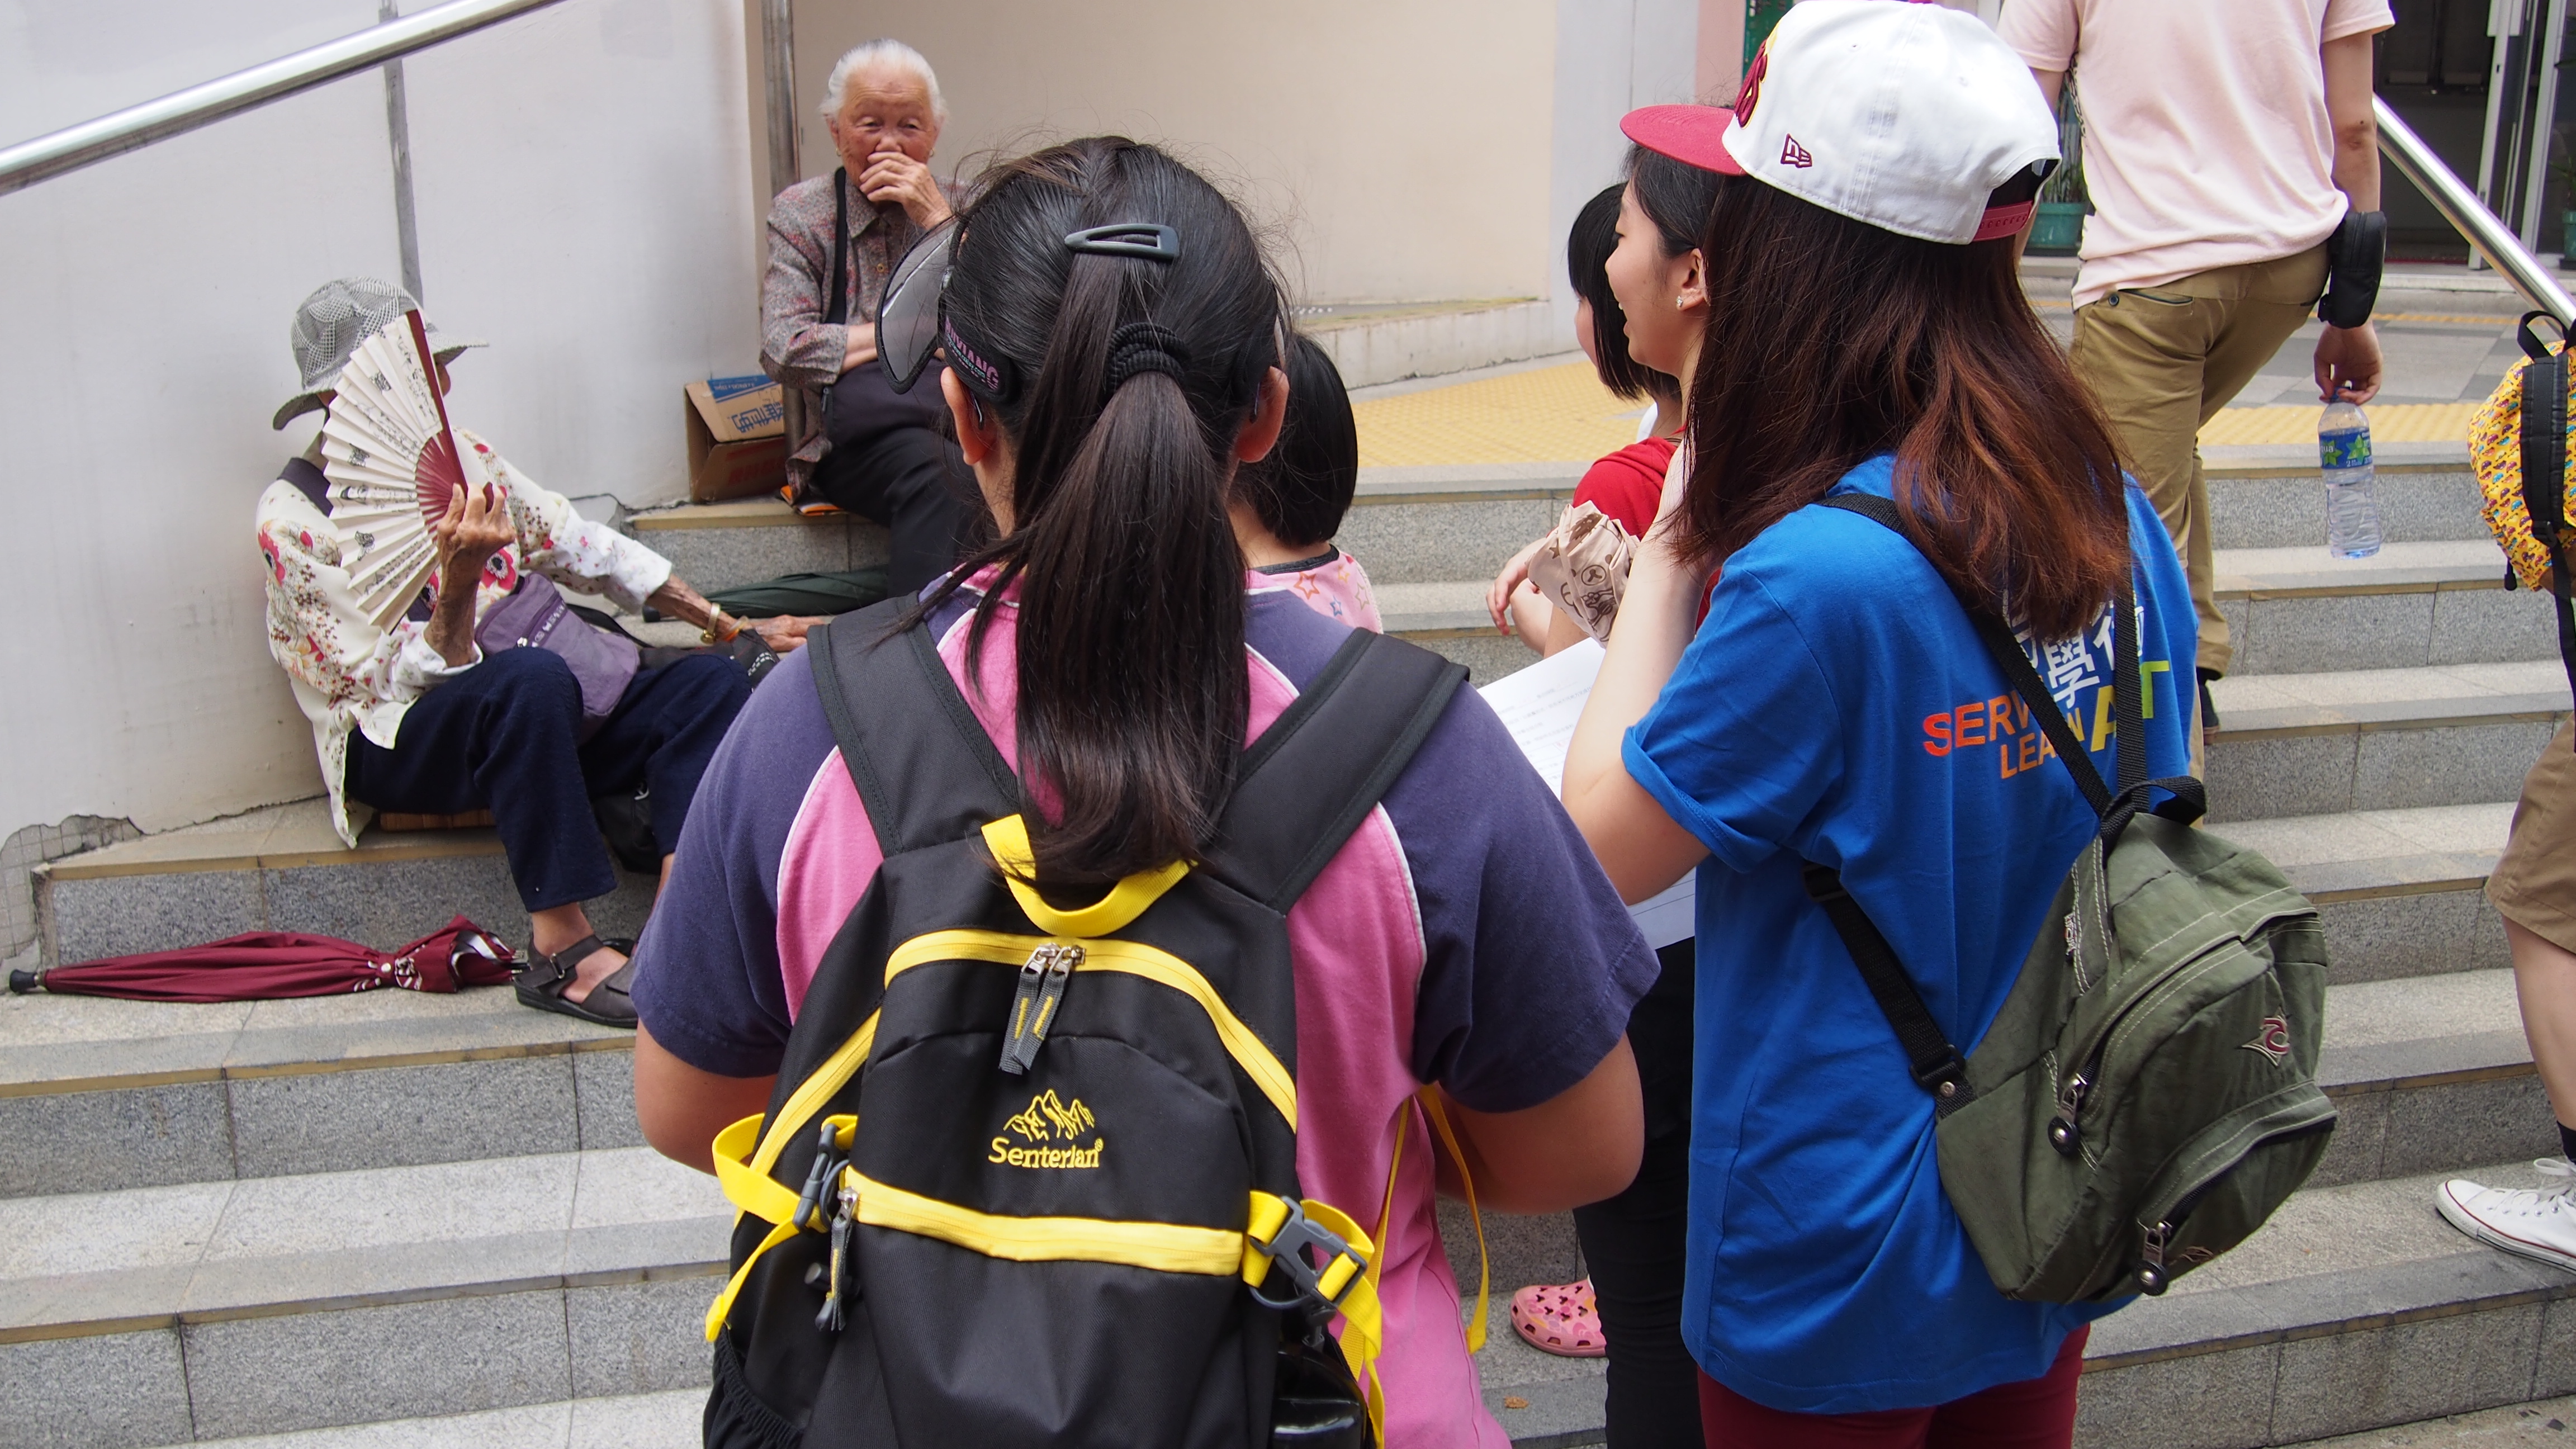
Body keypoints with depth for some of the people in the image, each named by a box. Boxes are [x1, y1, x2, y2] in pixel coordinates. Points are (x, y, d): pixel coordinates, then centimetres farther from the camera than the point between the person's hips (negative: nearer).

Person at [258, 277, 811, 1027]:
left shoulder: (453, 453, 8)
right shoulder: (294, 517, -12)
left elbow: (583, 548, 14)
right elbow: (420, 679, -19)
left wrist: (735, 629, 13)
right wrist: (459, 577, -38)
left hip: (524, 720, 7)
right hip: (399, 749, -7)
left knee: (707, 681, -13)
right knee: (532, 677, -37)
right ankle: (562, 949, -32)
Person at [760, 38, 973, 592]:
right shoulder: (801, 214, 10)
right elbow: (784, 351, -5)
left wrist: (938, 220, -6)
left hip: (957, 421, 2)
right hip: (851, 439, -2)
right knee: (930, 466, -36)